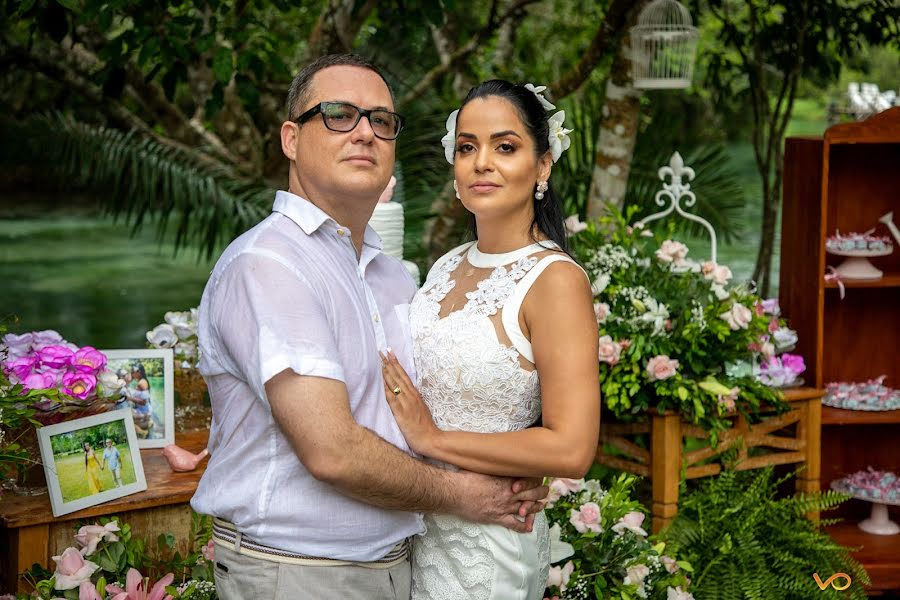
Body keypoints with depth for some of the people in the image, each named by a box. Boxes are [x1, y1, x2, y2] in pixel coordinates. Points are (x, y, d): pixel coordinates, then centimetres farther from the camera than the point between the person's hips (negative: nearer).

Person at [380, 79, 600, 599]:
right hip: (413, 528, 7)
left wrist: (432, 438, -18)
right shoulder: (448, 267, 6)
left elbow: (570, 450, -24)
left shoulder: (555, 279, -16)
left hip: (486, 542, -7)